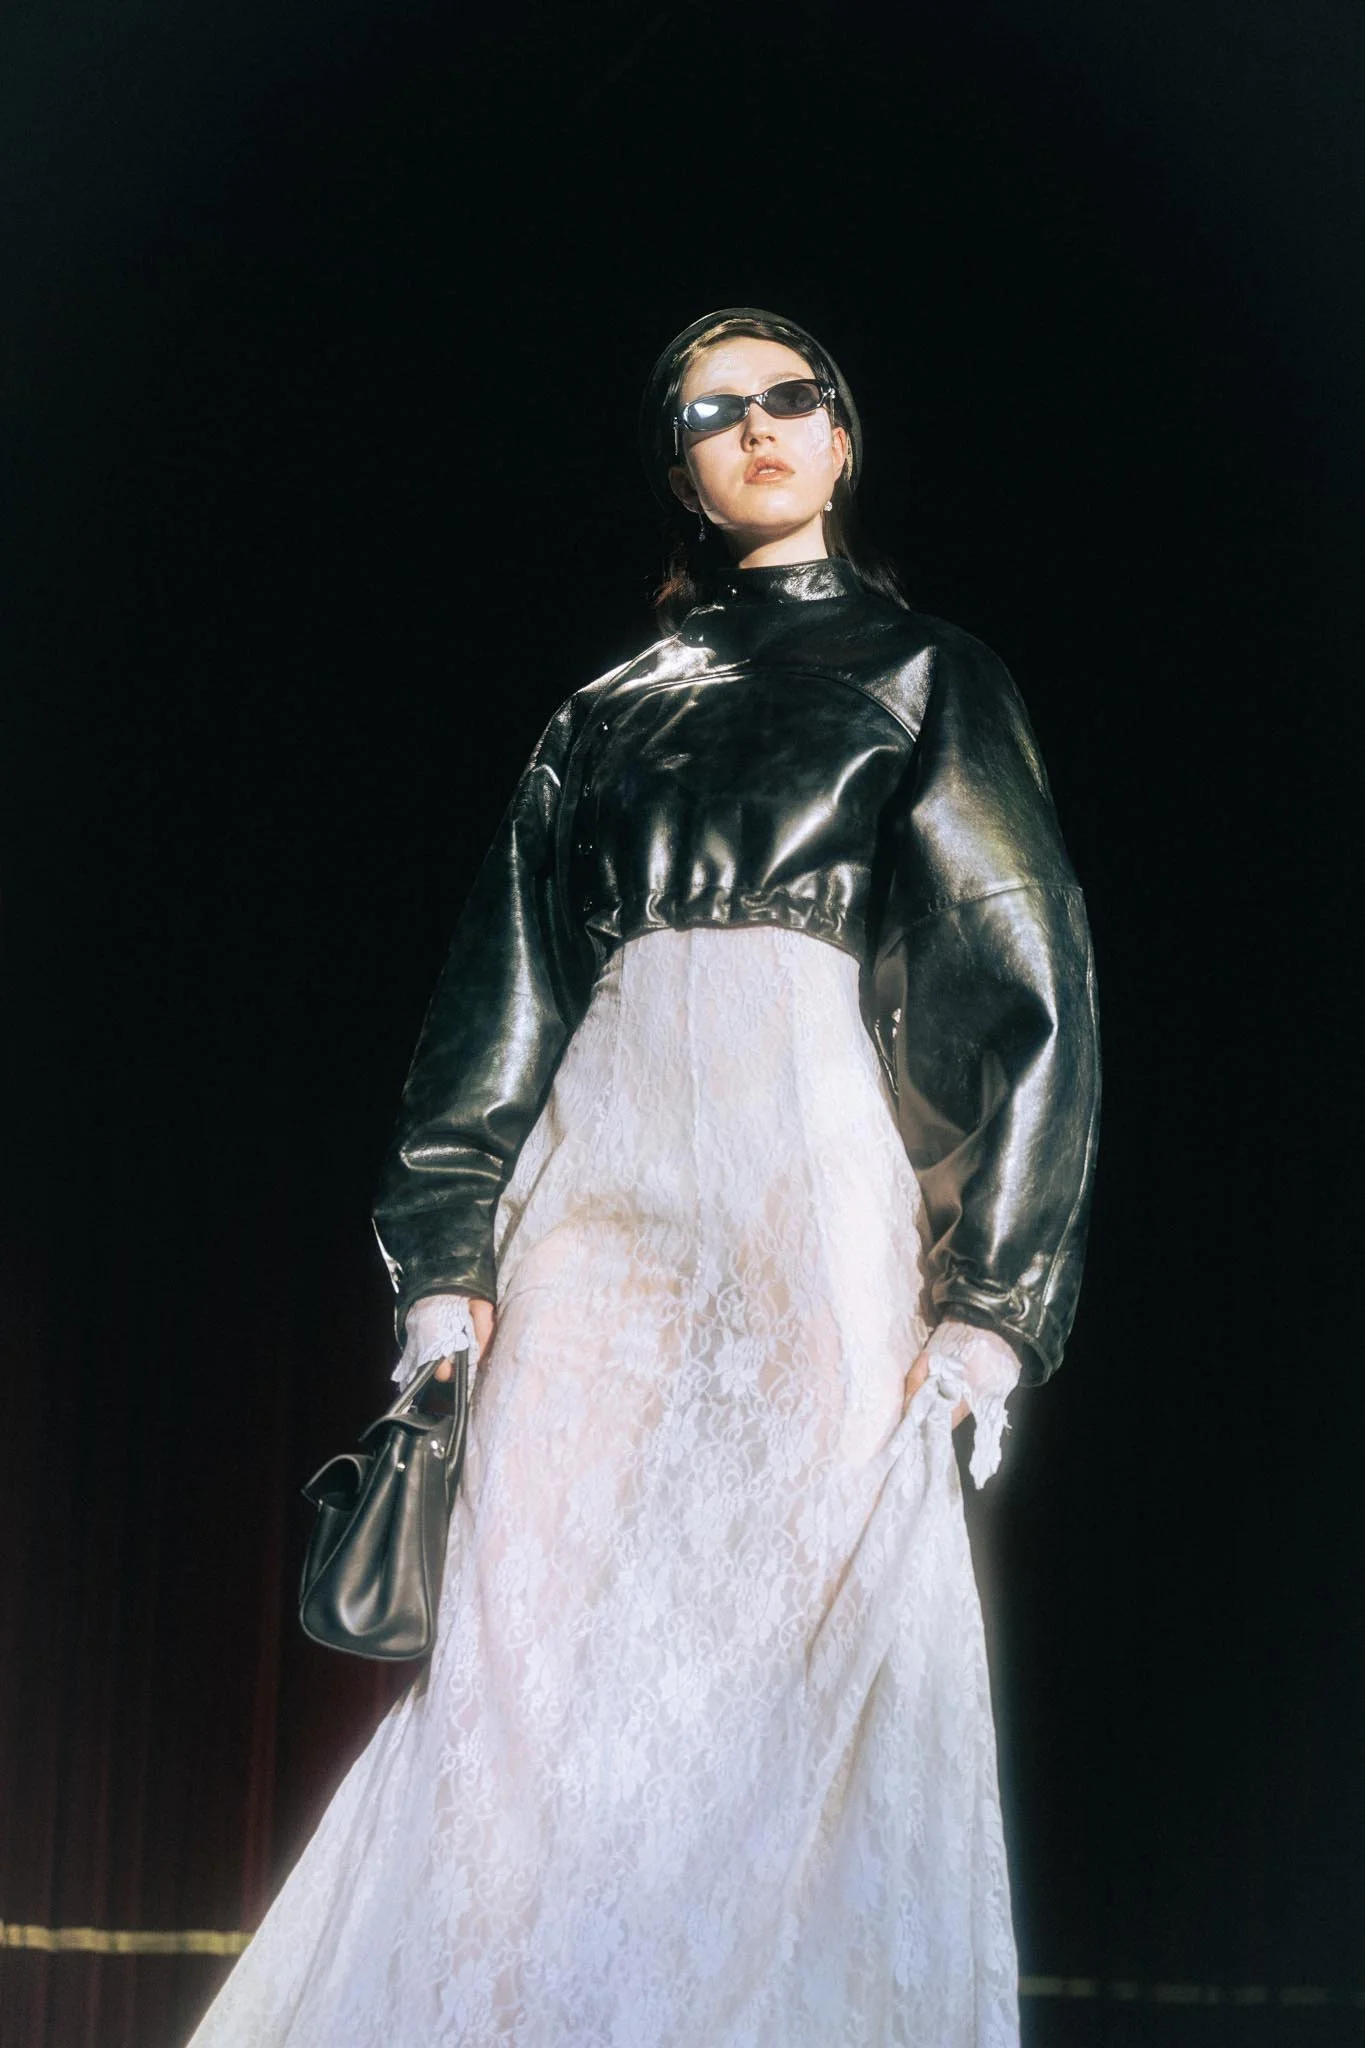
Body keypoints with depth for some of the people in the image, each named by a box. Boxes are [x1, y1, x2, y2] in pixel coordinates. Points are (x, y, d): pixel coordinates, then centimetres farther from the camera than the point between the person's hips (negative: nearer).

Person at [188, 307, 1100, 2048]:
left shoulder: (927, 678, 13)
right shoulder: (609, 713, 21)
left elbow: (1028, 991, 4)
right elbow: (502, 998, 15)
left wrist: (988, 1301, -7)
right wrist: (450, 1261, 1)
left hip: (816, 1183, -3)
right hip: (601, 1186, 3)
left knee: (800, 1653, -10)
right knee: (543, 1652, -6)